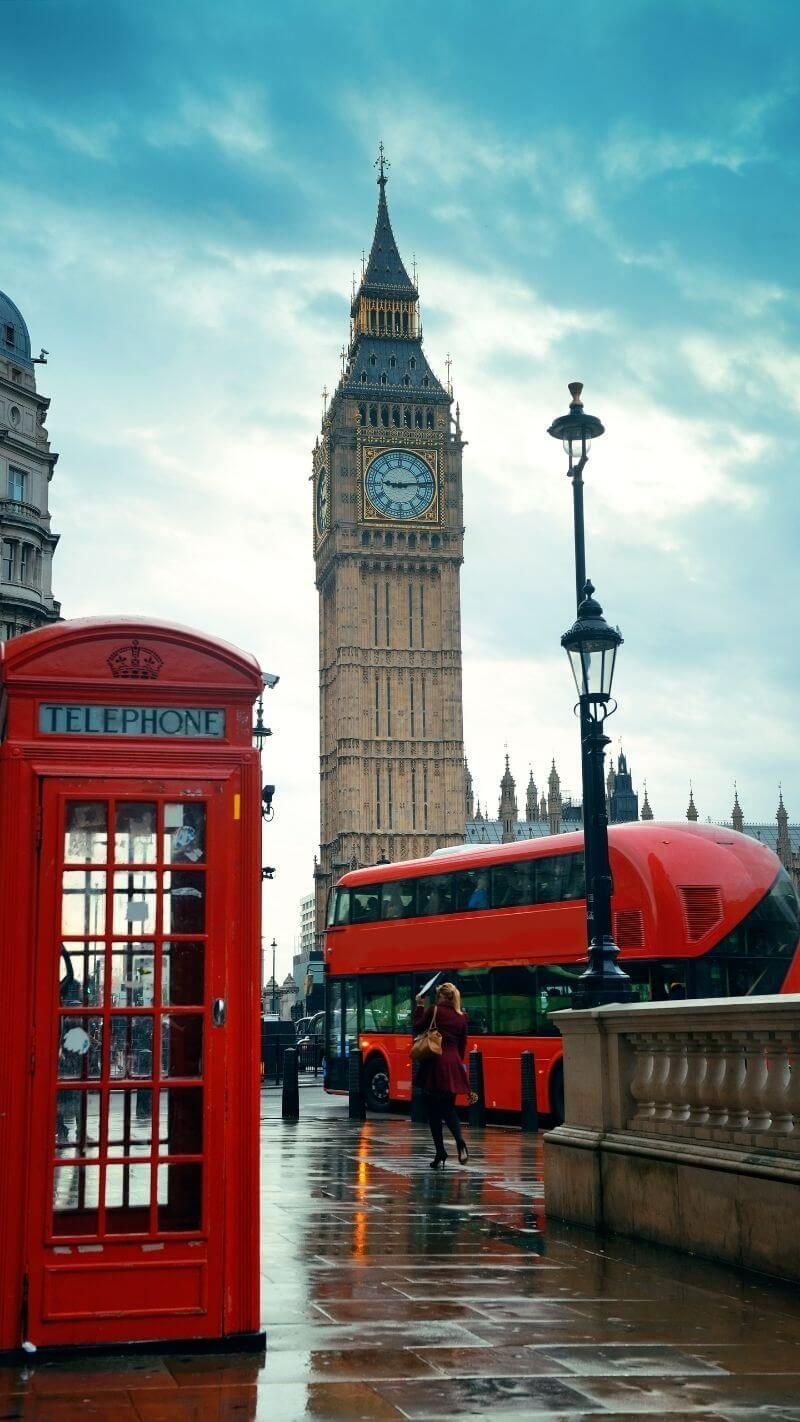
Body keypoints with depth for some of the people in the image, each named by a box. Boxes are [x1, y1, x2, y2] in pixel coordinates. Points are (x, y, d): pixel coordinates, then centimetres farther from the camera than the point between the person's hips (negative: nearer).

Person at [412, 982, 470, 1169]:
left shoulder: (433, 1011, -6)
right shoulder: (461, 1017, 7)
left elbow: (417, 1028, 5)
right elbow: (462, 1045, 12)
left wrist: (420, 1006, 12)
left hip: (435, 1064, -4)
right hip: (453, 1065, 4)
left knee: (434, 1111, 5)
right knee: (449, 1108, 12)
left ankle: (440, 1152, 1)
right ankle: (460, 1141, -13)